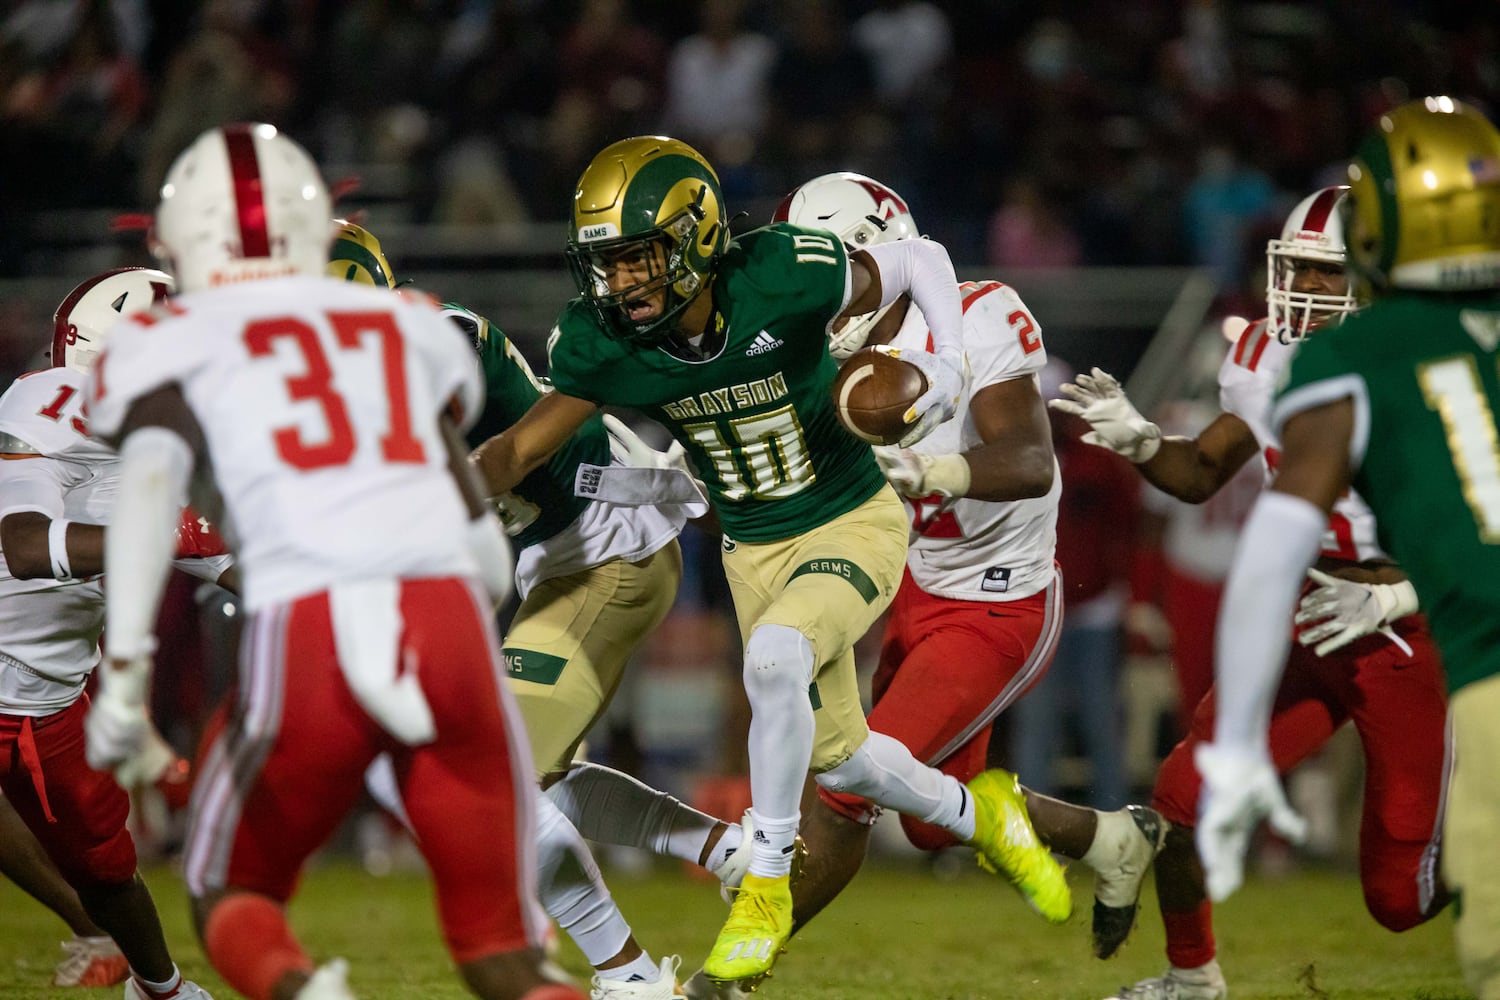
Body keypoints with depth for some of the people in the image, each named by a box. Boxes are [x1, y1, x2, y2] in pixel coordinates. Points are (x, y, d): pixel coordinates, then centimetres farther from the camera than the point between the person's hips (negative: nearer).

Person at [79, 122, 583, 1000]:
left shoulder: (176, 344, 14)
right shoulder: (409, 328, 24)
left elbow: (148, 483, -6)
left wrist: (126, 664, -13)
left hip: (309, 630, -2)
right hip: (449, 615, 2)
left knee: (231, 890, 20)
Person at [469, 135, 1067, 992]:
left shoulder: (782, 278, -28)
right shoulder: (604, 343, -18)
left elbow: (920, 261, -11)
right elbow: (521, 449, -12)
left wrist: (948, 365, -26)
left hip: (853, 527, -5)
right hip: (754, 553, 5)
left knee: (778, 658, -33)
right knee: (836, 757, 14)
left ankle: (767, 885, -15)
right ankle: (977, 813, 45)